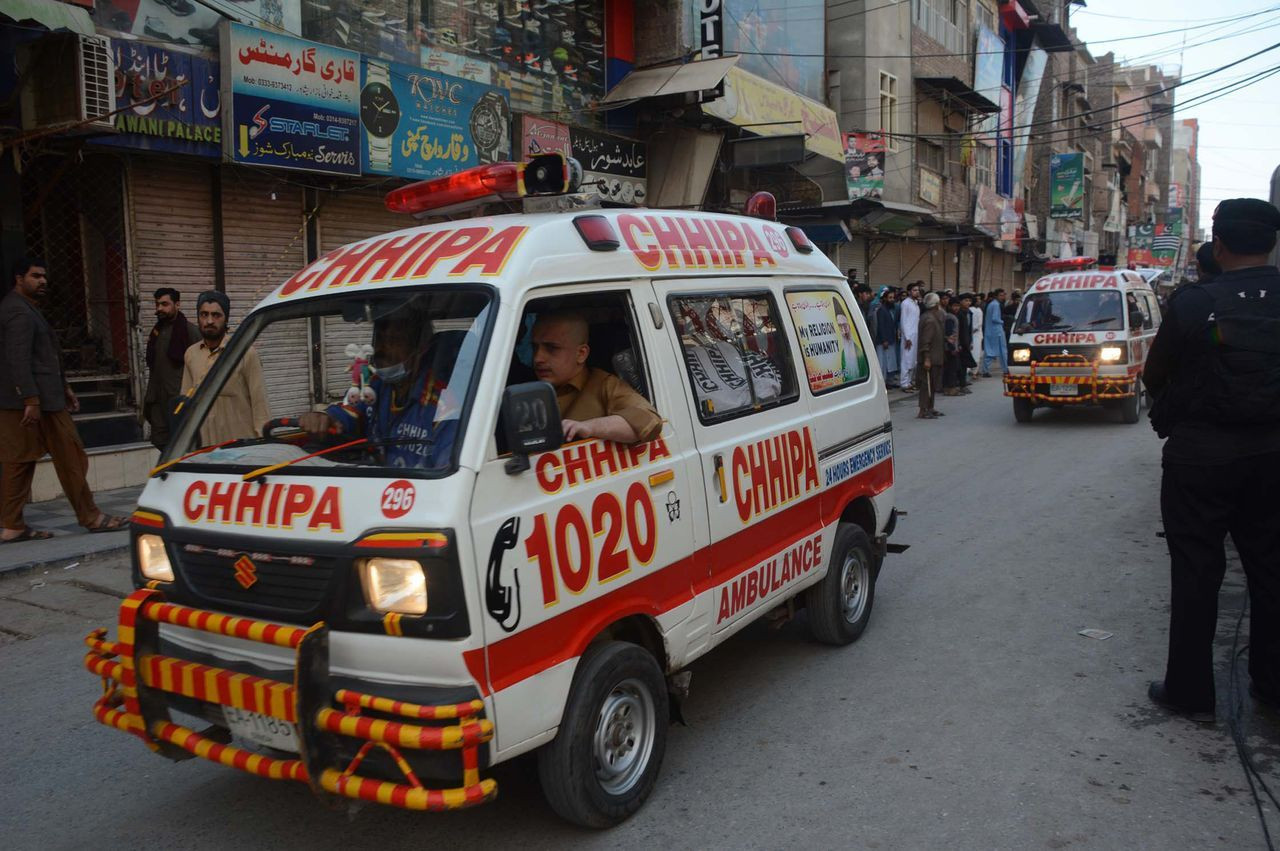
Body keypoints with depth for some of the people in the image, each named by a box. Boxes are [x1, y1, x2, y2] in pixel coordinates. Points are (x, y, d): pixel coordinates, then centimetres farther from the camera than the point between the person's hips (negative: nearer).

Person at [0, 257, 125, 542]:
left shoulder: (26, 308, 20)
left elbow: (45, 356, 25)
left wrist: (64, 386, 25)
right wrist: (32, 400, -27)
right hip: (40, 400, -10)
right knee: (70, 456, -3)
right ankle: (90, 517, 3)